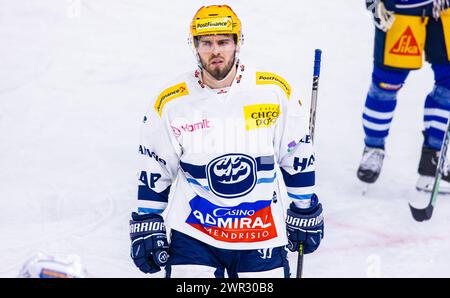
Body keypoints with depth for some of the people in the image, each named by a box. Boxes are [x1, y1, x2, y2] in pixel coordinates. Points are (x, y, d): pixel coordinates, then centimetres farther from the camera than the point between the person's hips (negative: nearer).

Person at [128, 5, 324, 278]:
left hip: (262, 233, 1)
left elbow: (297, 156, 5)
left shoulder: (274, 91, -4)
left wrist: (306, 212, 9)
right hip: (193, 232, 0)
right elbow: (155, 171, 5)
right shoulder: (171, 103, -4)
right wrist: (147, 225, 4)